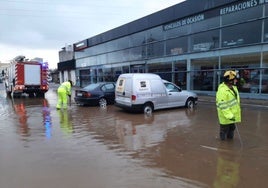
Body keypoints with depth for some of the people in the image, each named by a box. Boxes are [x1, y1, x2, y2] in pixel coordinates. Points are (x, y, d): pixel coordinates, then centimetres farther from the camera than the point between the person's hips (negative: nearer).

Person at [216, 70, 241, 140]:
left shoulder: (233, 87, 4)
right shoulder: (222, 90, -27)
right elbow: (223, 106, -28)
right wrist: (229, 115, -29)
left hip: (232, 115, 9)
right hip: (226, 116, -9)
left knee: (232, 129, 23)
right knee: (224, 131, 8)